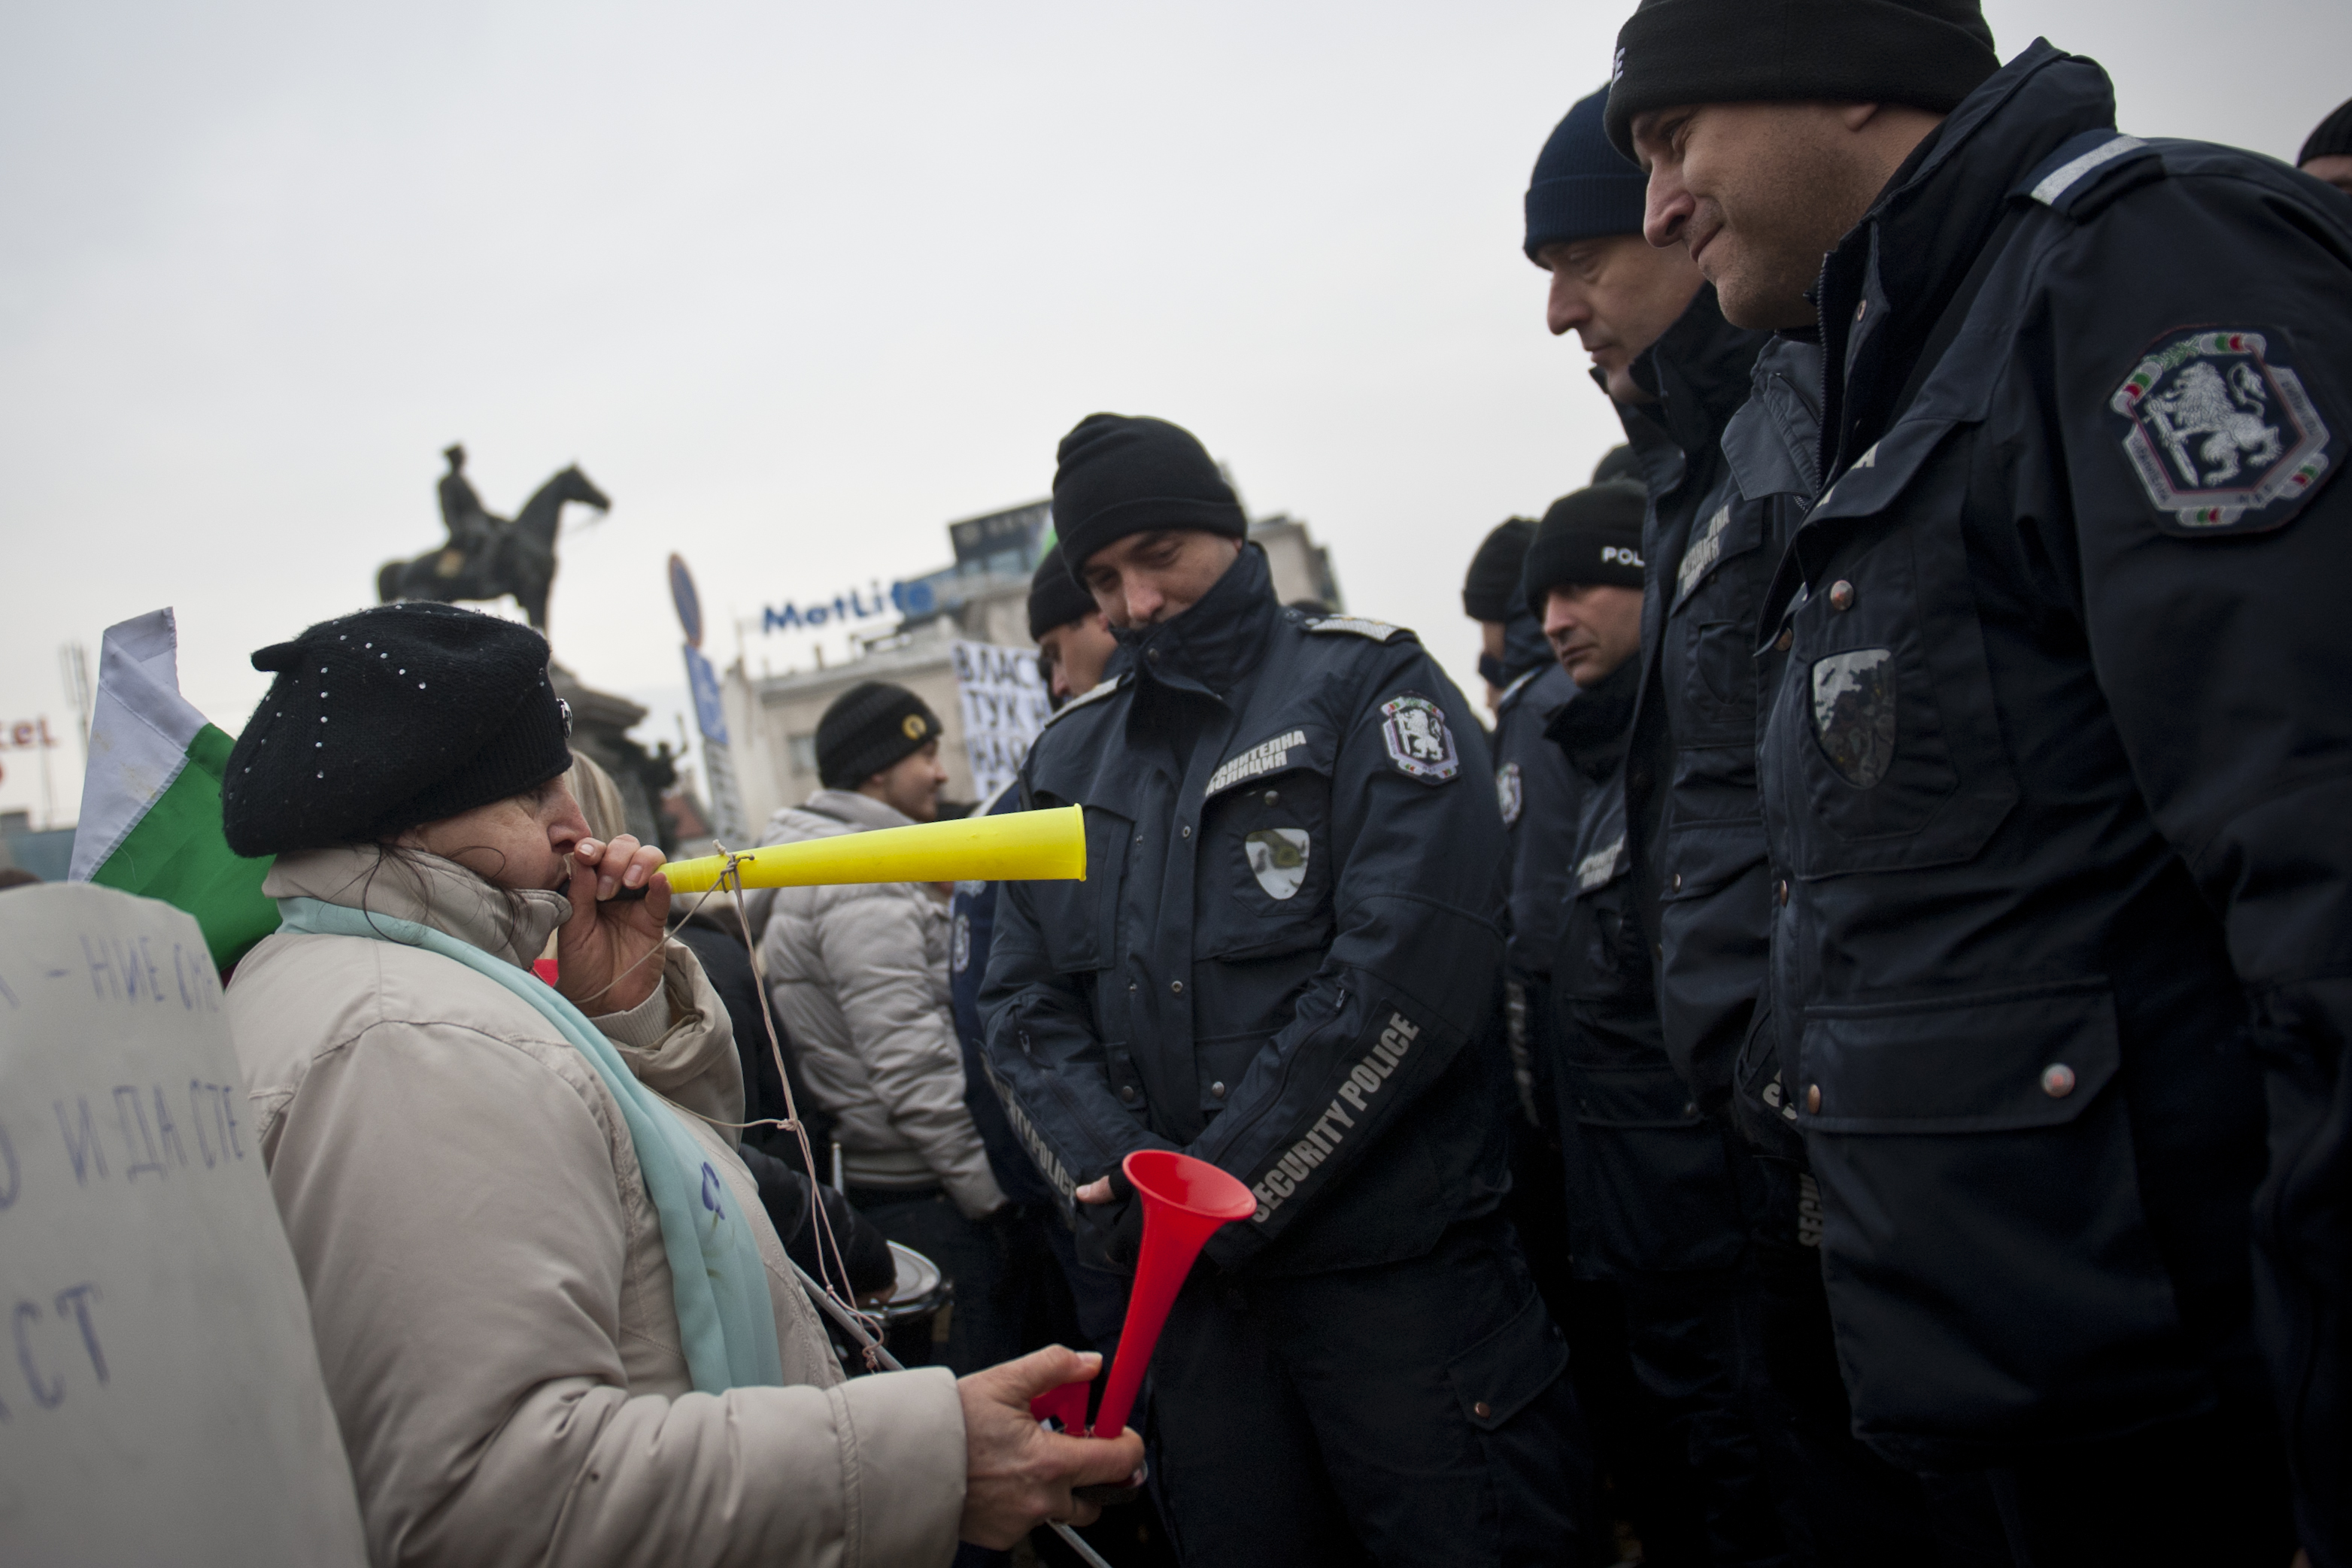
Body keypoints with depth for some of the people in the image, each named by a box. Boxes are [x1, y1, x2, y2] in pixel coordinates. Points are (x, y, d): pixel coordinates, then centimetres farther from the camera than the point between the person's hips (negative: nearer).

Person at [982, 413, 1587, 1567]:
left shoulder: (1369, 688, -3)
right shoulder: (1068, 757, 12)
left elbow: (1409, 966, -16)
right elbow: (1024, 1005, 8)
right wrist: (1125, 1190, -11)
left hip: (1396, 1266, -4)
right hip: (1192, 1290, 5)